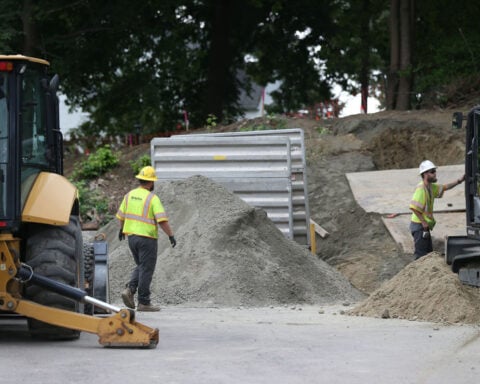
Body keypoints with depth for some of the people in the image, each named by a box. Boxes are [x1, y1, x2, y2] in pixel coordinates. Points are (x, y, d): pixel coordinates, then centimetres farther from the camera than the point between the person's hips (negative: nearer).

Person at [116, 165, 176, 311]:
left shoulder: (129, 195, 5)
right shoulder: (152, 198, -14)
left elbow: (121, 216, 16)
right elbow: (162, 220, -21)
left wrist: (121, 229, 33)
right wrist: (171, 235, -15)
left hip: (131, 236, 6)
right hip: (147, 238, -6)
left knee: (140, 267, 21)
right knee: (146, 270, 1)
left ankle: (130, 290, 1)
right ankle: (143, 302, 4)